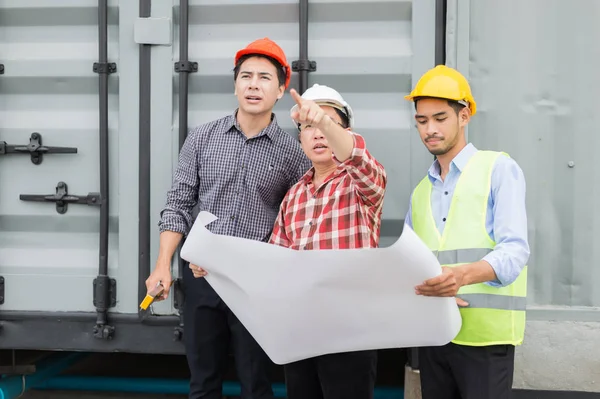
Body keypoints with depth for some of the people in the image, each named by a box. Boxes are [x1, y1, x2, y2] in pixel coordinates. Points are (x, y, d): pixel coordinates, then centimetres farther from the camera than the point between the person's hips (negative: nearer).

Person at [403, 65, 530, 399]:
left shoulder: (499, 168, -1)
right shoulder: (420, 192, 16)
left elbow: (515, 249, -14)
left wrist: (464, 275, -33)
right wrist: (422, 288, -14)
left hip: (485, 334, -5)